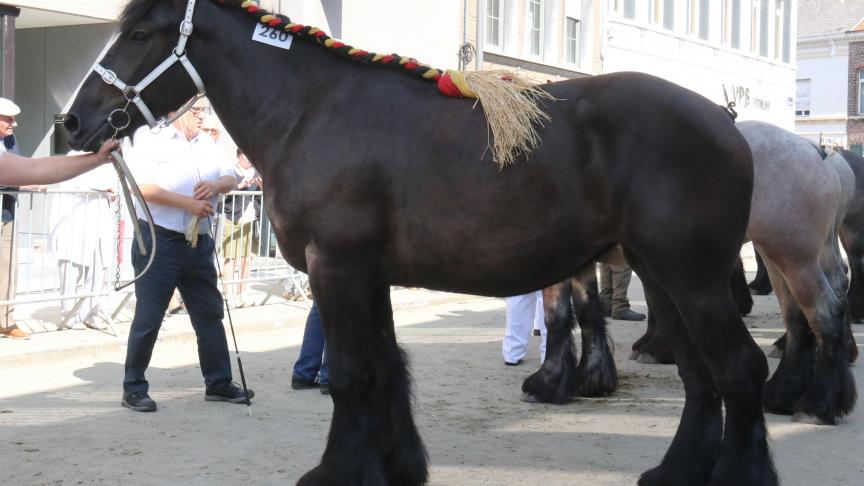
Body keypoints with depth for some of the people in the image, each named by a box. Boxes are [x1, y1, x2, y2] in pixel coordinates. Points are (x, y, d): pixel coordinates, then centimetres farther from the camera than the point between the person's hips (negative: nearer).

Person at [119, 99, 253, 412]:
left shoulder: (207, 145, 14)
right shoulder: (150, 137, -5)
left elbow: (231, 177, 13)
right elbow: (143, 187, -15)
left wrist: (216, 185, -10)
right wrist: (188, 203, -19)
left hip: (197, 243, 7)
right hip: (158, 241, -7)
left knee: (210, 314, 11)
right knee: (148, 318, -2)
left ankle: (218, 382, 21)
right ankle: (134, 389, 7)